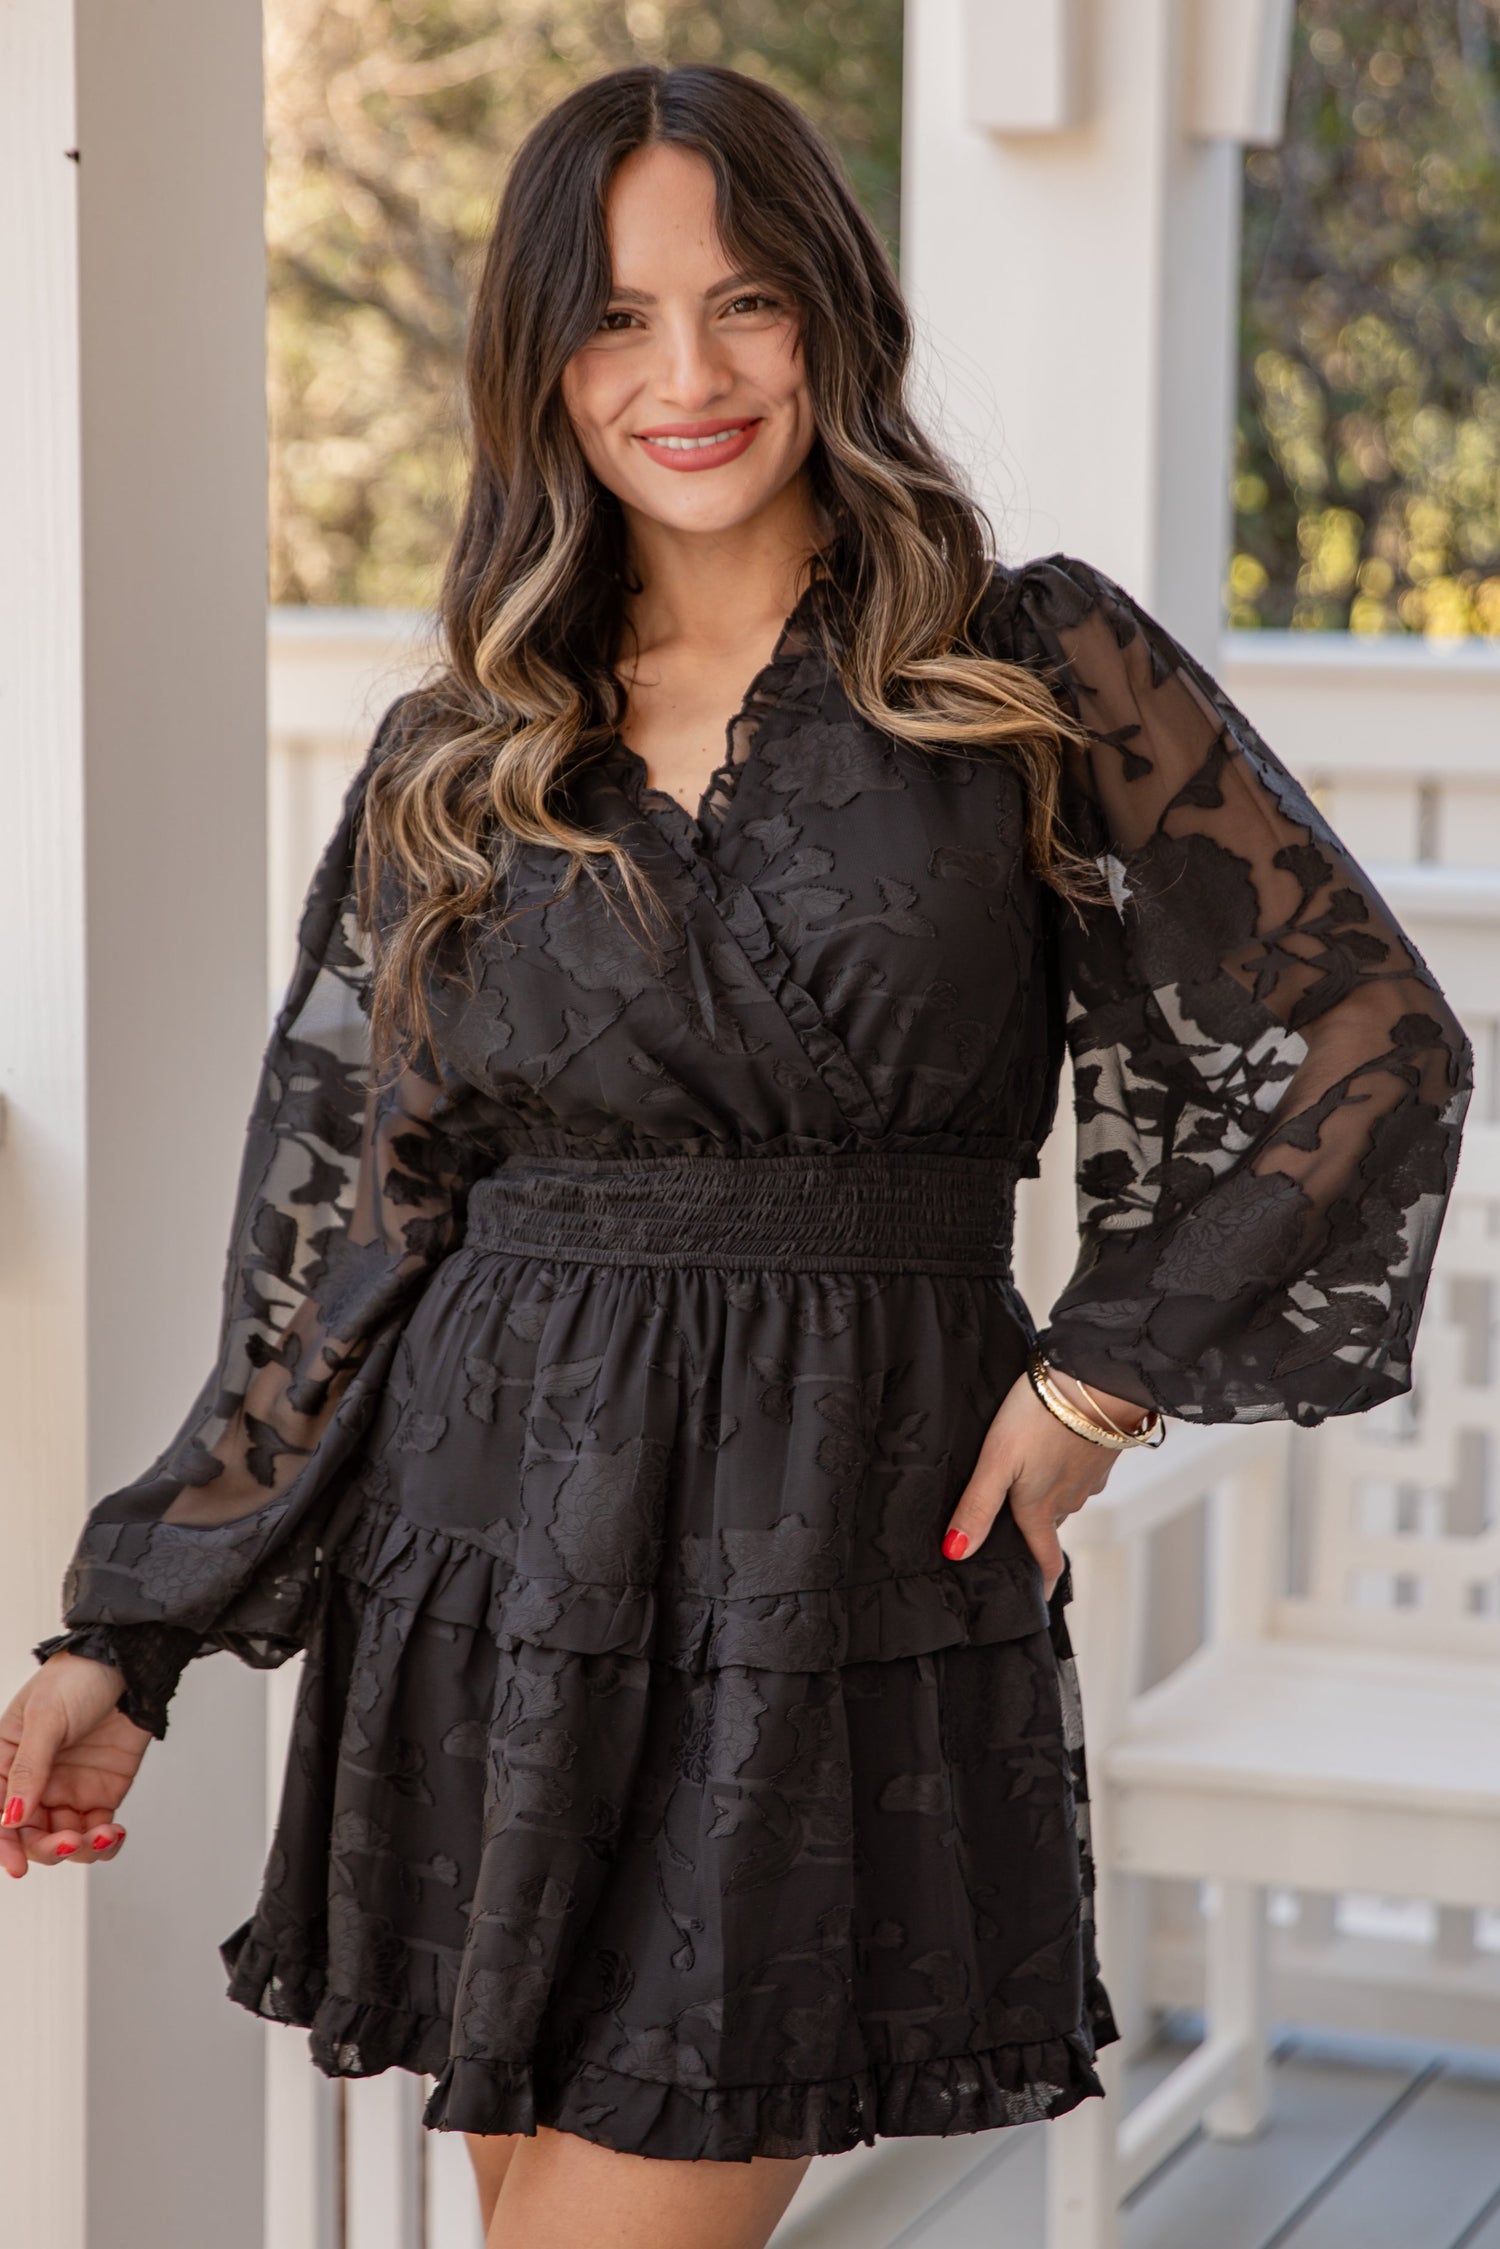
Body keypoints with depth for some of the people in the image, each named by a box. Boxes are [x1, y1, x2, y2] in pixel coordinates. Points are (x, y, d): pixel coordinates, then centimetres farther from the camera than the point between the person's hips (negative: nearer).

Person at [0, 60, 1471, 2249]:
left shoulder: (1040, 673, 0)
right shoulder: (452, 768, 8)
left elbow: (1365, 1046, 1)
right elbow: (331, 1244, 8)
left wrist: (1104, 1376, -2)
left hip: (848, 1570, -3)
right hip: (497, 1579, 3)